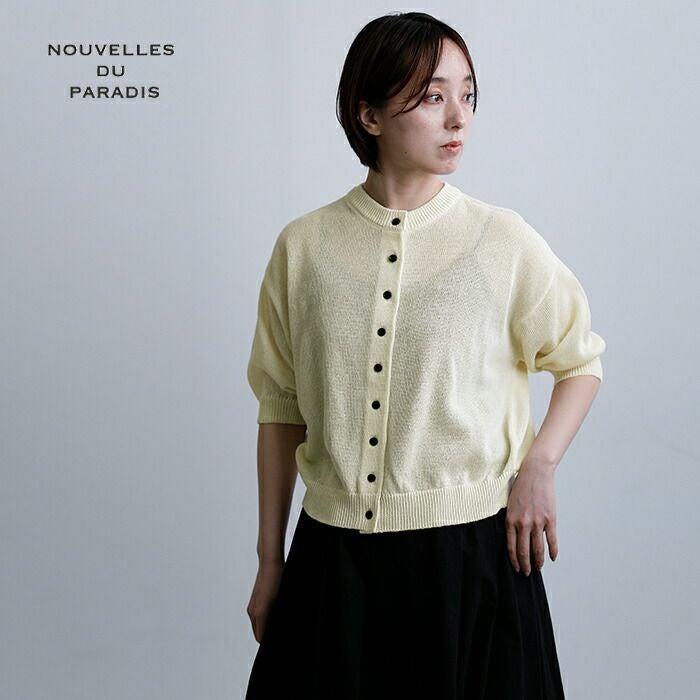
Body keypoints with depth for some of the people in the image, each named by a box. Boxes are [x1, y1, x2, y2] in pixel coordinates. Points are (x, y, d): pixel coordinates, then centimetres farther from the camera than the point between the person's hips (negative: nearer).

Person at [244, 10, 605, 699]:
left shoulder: (503, 242, -4)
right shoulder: (303, 246, -1)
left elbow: (581, 359, 10)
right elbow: (281, 408, 6)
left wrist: (538, 468, -5)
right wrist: (270, 561, 10)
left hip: (471, 550, -1)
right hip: (332, 558, 1)